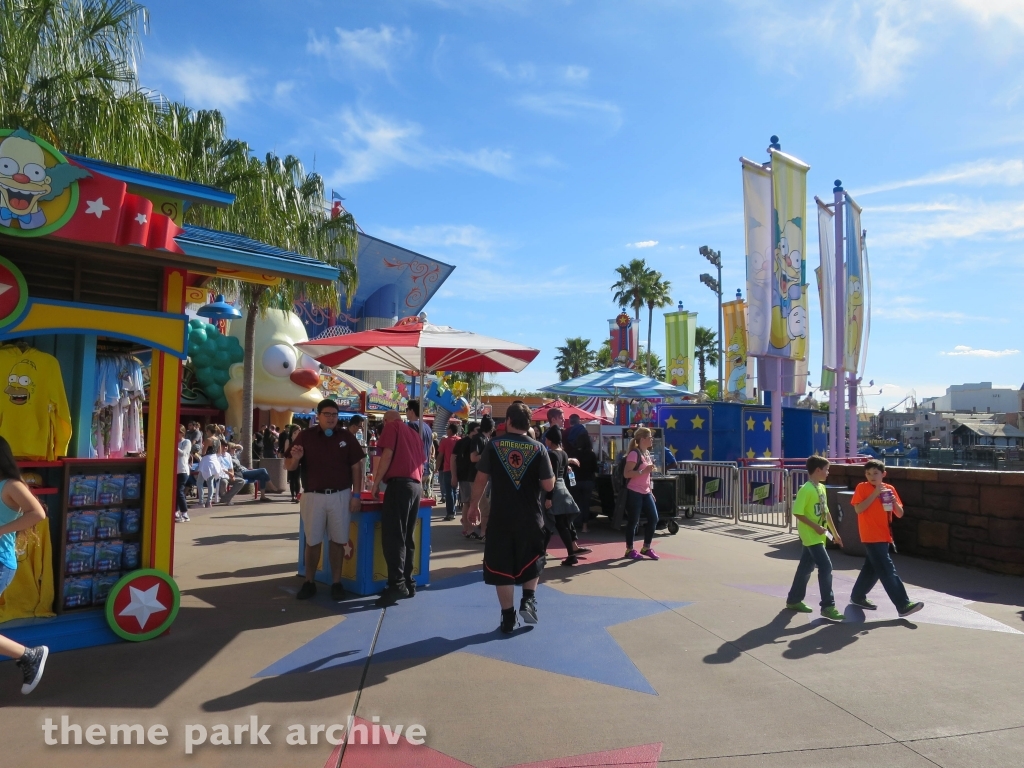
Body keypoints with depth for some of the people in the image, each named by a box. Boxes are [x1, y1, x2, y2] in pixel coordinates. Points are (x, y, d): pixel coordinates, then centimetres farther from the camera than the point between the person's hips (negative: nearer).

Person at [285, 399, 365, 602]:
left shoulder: (347, 437, 3)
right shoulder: (305, 436, 0)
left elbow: (356, 467, 4)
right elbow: (289, 467, 1)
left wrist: (356, 495, -3)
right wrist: (295, 458, -23)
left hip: (341, 496, 0)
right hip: (313, 496, 0)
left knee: (338, 540, 5)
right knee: (312, 541, 7)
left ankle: (336, 583, 14)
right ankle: (309, 582, 18)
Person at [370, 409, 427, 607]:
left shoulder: (391, 426, 5)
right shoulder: (414, 433, 24)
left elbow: (387, 455, -6)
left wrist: (376, 483, -2)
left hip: (399, 484, -8)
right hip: (416, 485, 8)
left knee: (392, 537, -9)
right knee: (407, 537, 11)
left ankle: (397, 584, -14)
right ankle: (408, 583, 12)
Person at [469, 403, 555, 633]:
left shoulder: (494, 445, -5)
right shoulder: (538, 448, -4)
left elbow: (481, 478, -3)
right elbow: (549, 485, -5)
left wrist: (474, 502, 11)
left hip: (500, 516, -1)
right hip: (530, 517, 1)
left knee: (501, 566, 9)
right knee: (532, 561, 24)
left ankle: (508, 618, 13)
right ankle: (528, 601, 12)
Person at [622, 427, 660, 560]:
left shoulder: (647, 453, 13)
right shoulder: (634, 453, -15)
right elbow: (626, 474, -21)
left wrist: (650, 491, 20)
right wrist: (644, 470, -26)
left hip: (646, 493, 9)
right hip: (634, 493, -9)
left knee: (654, 518, 6)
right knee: (634, 521, -2)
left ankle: (646, 548, 19)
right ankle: (630, 550, 11)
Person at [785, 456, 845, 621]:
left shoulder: (822, 488, 10)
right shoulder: (806, 489, -18)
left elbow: (826, 512, 17)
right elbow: (797, 512, -21)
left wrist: (835, 533, 18)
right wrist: (815, 526, -22)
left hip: (818, 536, 9)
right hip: (811, 536, -9)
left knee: (806, 567, 13)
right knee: (825, 567, -10)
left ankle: (793, 600, 23)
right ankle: (828, 606, -3)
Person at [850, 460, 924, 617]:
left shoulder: (889, 489, 7)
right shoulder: (862, 488, -7)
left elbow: (900, 514, 6)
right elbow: (858, 509, -17)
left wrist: (894, 501, -14)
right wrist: (875, 494, -20)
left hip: (883, 536, 6)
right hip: (871, 537, -6)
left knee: (872, 568, 14)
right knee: (888, 570, -8)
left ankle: (857, 597, 28)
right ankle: (903, 605, -7)